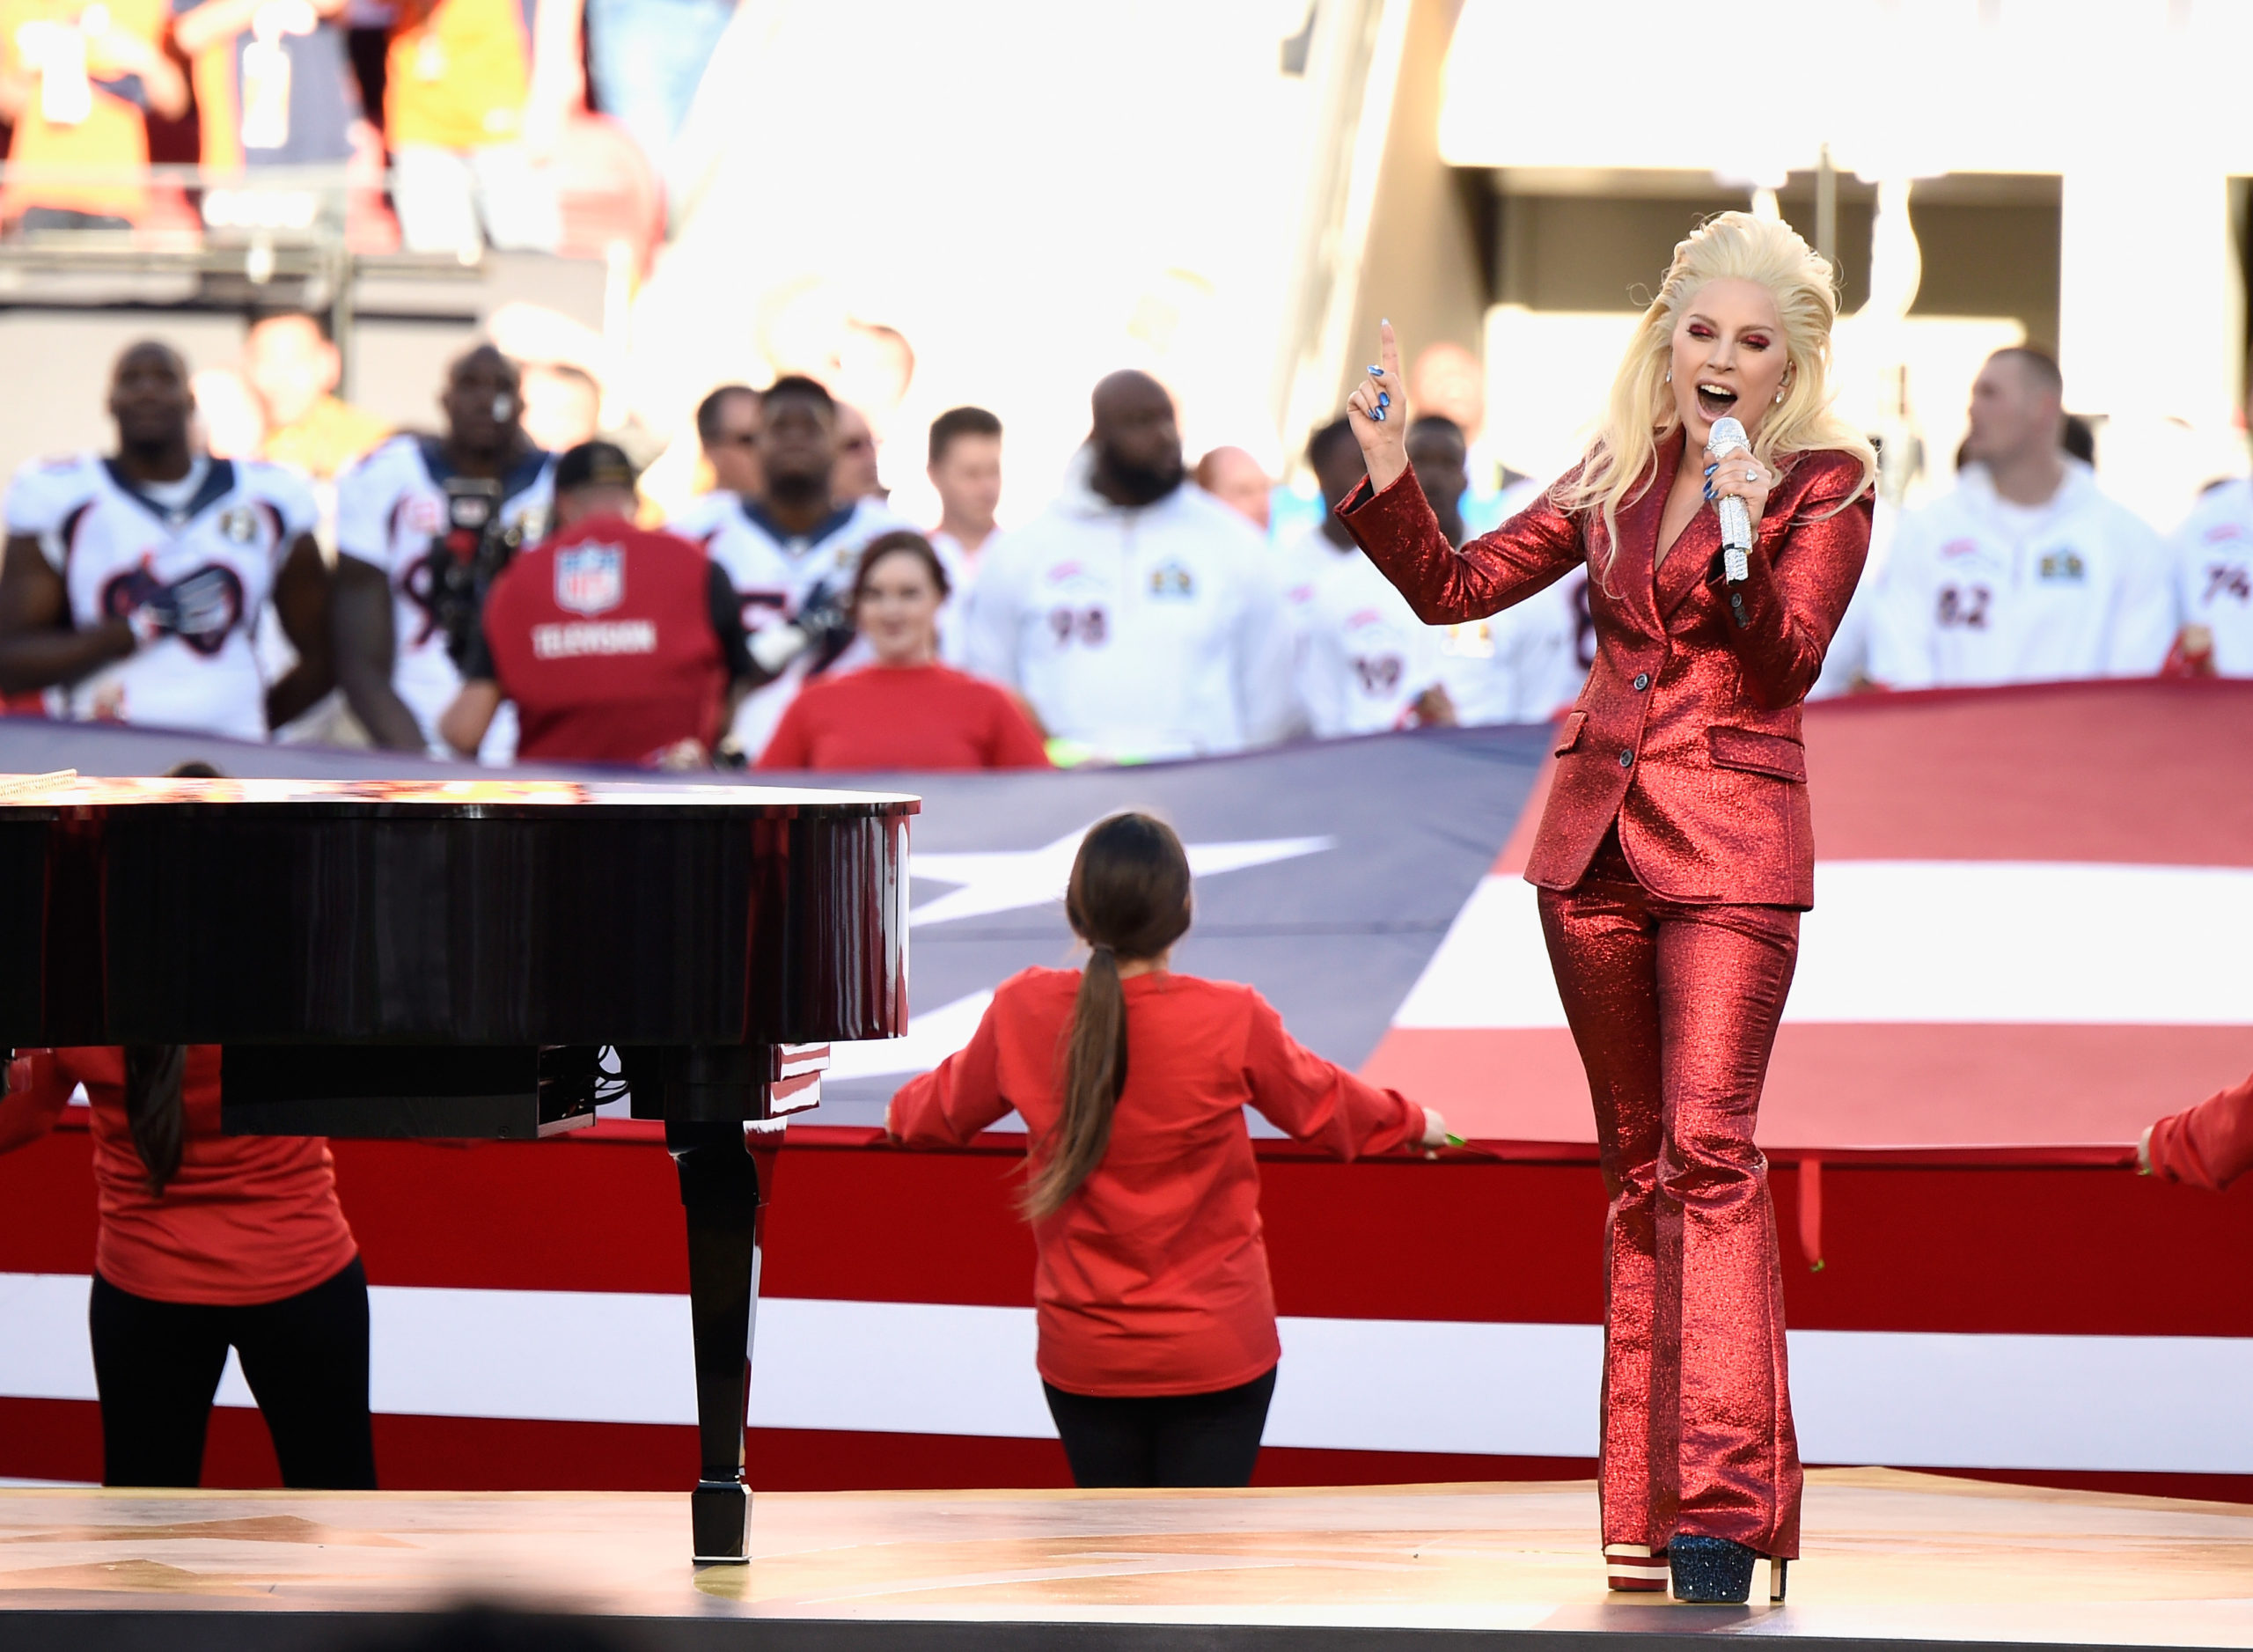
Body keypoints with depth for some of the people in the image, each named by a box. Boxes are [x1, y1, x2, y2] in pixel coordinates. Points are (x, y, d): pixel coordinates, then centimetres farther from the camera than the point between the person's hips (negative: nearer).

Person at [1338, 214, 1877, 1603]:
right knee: (1639, 1165, 9)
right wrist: (1386, 470, 3)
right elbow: (1456, 586, 16)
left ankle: (1724, 1503, -21)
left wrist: (1742, 544, -28)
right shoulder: (1619, 475, 14)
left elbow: (1787, 666, -13)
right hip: (1598, 836, 6)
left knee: (1710, 1149, -17)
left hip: (1730, 841, -6)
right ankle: (1645, 1501, 13)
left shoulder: (1825, 485, -1)